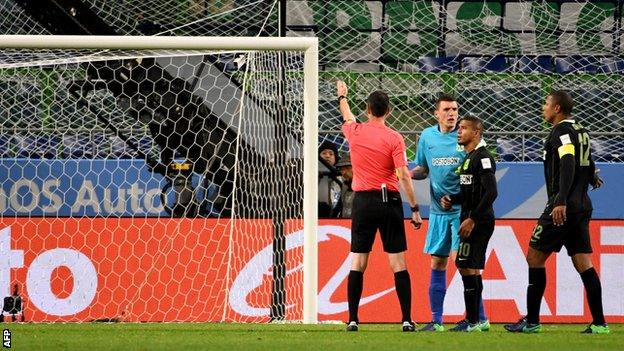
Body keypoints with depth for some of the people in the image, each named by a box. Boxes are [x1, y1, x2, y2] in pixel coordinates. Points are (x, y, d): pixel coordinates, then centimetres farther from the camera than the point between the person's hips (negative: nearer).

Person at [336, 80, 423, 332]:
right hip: (389, 201, -2)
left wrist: (342, 97, 49)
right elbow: (403, 175, -12)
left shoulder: (355, 132, 3)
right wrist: (414, 209, -7)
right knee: (398, 263, 0)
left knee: (357, 262, 6)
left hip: (362, 201, 2)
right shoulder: (394, 138, -7)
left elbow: (348, 118, 28)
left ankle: (352, 320, 3)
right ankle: (407, 319, -2)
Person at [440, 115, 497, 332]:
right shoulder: (469, 157, 17)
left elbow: (491, 192, -21)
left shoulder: (482, 158, -13)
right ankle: (477, 319, 17)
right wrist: (451, 200, 8)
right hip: (471, 219, 10)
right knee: (469, 268, 12)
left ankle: (472, 322, -10)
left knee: (467, 267, -11)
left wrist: (472, 219, -22)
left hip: (479, 221, -10)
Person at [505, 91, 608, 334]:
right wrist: (592, 178, 53)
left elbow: (568, 163, -25)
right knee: (583, 263, 6)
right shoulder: (581, 131, 16)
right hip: (582, 207, 8)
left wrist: (561, 202, -34)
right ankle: (599, 323, -2)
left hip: (562, 208, -8)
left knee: (535, 257, -1)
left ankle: (532, 321, -1)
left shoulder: (562, 131, -10)